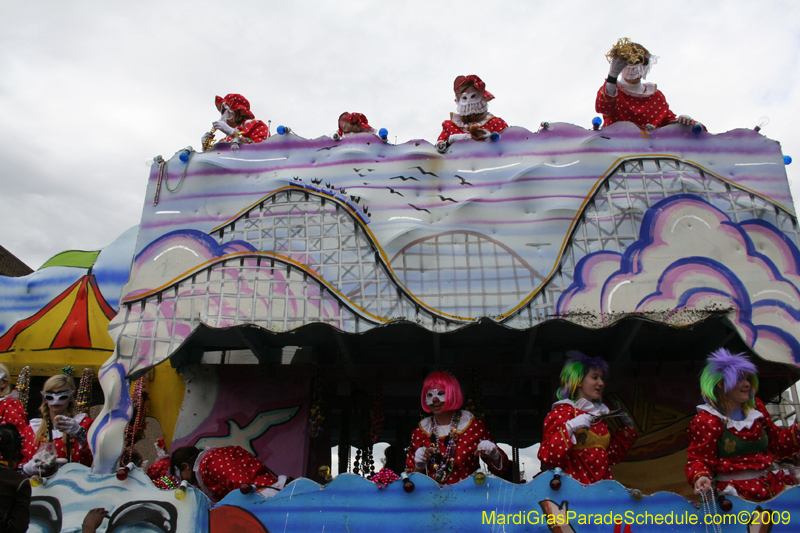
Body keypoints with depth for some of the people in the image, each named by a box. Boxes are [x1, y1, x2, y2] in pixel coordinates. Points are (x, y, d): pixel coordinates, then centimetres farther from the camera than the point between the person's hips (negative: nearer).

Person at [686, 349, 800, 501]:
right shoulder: (705, 421, -5)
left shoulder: (756, 408, 17)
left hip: (772, 483, 7)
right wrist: (701, 477, -27)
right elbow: (699, 460, -5)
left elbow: (777, 444, 25)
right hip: (735, 491, -7)